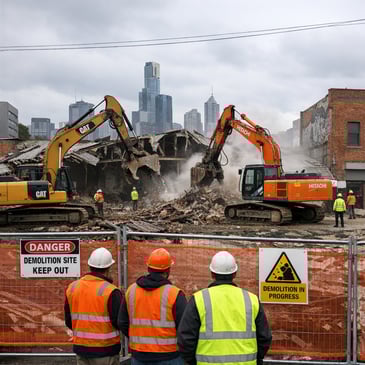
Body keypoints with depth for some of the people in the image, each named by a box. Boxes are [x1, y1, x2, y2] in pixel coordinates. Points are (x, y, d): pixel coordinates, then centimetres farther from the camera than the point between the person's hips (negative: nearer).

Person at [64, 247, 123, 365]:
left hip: (81, 348, 5)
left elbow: (69, 321, 6)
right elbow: (120, 322, -17)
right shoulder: (111, 291, -18)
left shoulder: (72, 288, 0)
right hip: (105, 350, -5)